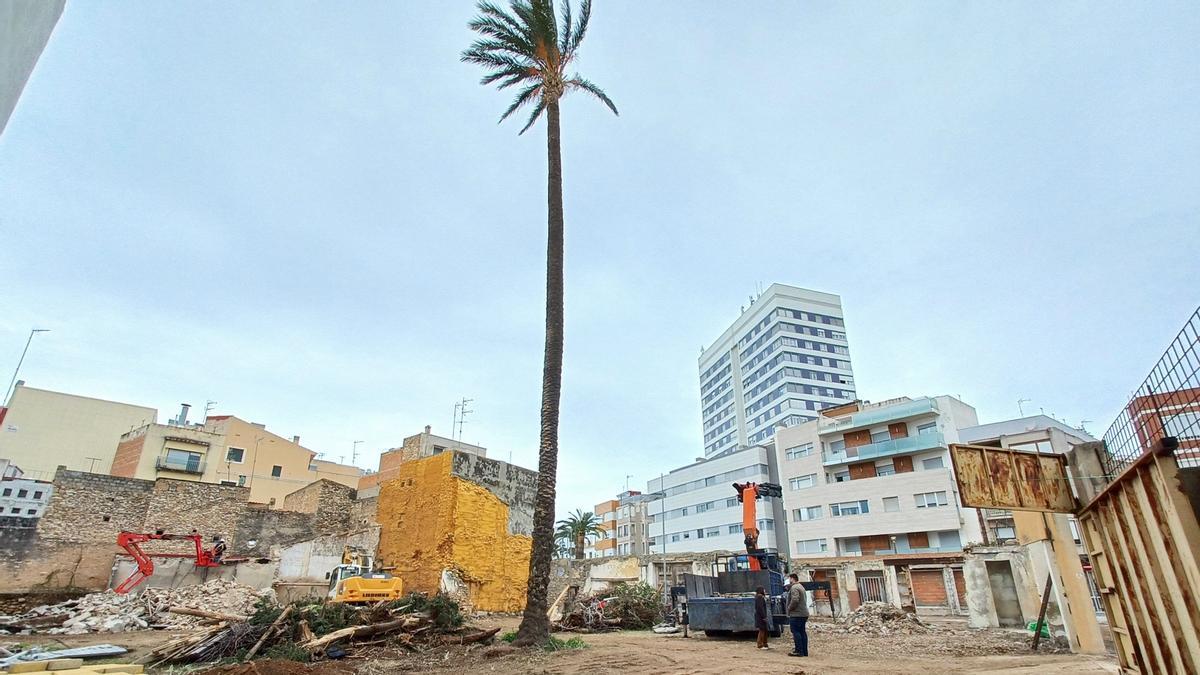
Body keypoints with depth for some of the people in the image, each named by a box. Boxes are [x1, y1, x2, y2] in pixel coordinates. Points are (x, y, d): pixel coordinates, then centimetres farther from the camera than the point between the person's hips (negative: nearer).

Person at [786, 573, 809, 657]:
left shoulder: (794, 588, -13)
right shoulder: (801, 587, 20)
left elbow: (795, 600, -25)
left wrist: (789, 608, -12)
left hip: (796, 614, -10)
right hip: (804, 613, 10)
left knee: (796, 631, -8)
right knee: (802, 632, 10)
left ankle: (799, 651, -10)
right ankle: (804, 651, 12)